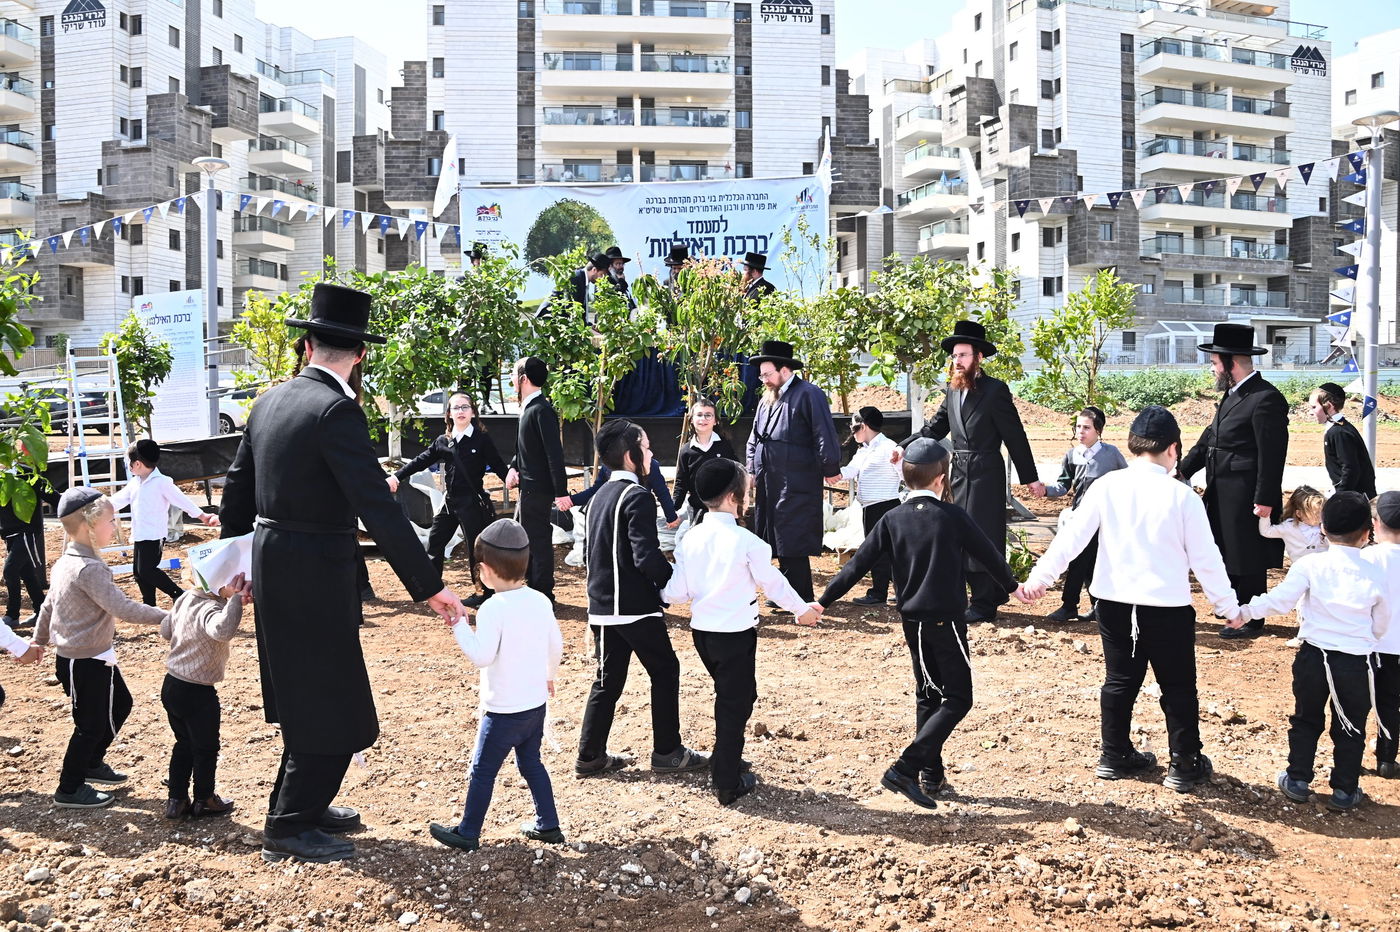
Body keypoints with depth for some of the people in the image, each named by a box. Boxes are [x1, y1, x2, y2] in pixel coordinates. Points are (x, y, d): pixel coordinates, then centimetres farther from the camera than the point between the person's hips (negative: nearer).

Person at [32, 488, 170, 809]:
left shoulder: (64, 563, 5)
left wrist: (40, 639, 30)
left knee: (119, 704, 22)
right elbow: (124, 609, -31)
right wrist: (167, 617, -26)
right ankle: (69, 790, 19)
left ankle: (92, 763, 36)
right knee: (92, 725, 5)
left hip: (71, 657, 10)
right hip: (87, 663, -10)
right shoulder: (90, 569, -25)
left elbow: (48, 605, 17)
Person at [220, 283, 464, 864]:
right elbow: (377, 507, -25)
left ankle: (304, 805, 36)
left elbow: (237, 488, 15)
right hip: (313, 573, -9)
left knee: (307, 696, 22)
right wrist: (429, 587, -23)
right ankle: (289, 828, 16)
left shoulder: (271, 400, 6)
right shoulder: (337, 410, -20)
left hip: (272, 565, 9)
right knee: (331, 705, 5)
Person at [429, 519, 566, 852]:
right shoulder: (541, 601, 0)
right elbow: (556, 645, 10)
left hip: (503, 710, -7)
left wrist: (460, 625, -16)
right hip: (537, 703, 7)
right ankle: (548, 824, 25)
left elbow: (481, 656, -25)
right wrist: (549, 674, 27)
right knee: (531, 763, 20)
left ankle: (467, 833, 18)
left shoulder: (493, 608, -21)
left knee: (482, 771, 7)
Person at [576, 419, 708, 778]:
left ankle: (590, 755, 19)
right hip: (635, 607, -8)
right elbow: (647, 556, -24)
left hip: (601, 606, 8)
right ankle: (667, 752, 13)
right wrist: (676, 582, -10)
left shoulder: (600, 496, 12)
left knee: (608, 679, 15)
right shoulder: (637, 497, -15)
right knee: (665, 670, 6)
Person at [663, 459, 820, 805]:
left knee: (730, 696, 25)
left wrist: (661, 594, 21)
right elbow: (773, 582, -5)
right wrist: (802, 609, 11)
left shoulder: (691, 539, -3)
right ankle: (727, 785, 12)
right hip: (736, 634, -6)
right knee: (736, 704, 6)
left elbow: (677, 592, -2)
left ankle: (728, 763, 38)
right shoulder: (747, 542, -16)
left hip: (701, 631, 6)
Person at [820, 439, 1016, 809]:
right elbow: (989, 553, 3)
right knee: (958, 699, 1)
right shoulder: (954, 517, -9)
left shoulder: (892, 520, 0)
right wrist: (1012, 585, 21)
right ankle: (905, 768, -11)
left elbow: (859, 564, -3)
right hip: (946, 622, -5)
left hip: (912, 622, 5)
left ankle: (931, 775, 22)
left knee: (928, 695, 18)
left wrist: (823, 601, 2)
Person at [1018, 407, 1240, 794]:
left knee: (1119, 681, 17)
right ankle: (1186, 765, 20)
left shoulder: (1106, 487, -4)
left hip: (1114, 603, 3)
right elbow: (1205, 557, -5)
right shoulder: (1181, 496, -10)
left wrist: (1039, 578, -4)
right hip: (1167, 607, -3)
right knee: (1178, 687, 11)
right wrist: (1228, 606, 6)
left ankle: (1115, 756, 26)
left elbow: (1071, 538, -7)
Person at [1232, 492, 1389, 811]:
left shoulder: (1309, 566, -9)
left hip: (1314, 656, 0)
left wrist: (1247, 611, -8)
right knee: (1351, 730, 15)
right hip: (1357, 663, 0)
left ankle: (1297, 780, 24)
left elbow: (1279, 600, -17)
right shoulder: (1375, 575, -3)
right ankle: (1344, 791, 21)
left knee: (1305, 720, 18)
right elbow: (1381, 625, 8)